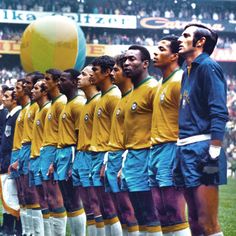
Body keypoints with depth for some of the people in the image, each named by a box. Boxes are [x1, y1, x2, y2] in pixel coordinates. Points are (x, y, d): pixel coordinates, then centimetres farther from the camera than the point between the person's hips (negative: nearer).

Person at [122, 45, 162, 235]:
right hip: (131, 156, 9)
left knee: (148, 215, -8)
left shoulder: (152, 88, -9)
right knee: (140, 214, 10)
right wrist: (125, 164, 19)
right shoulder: (134, 91, 18)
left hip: (144, 156, -9)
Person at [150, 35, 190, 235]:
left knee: (175, 214, -12)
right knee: (162, 214, 8)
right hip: (156, 150, 9)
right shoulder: (162, 83, 20)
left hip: (170, 149, -9)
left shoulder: (179, 81, -9)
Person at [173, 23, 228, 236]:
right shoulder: (188, 72, 19)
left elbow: (219, 113, -16)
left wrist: (213, 154, -22)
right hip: (186, 150, 9)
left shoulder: (208, 67, -7)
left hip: (203, 148, -9)